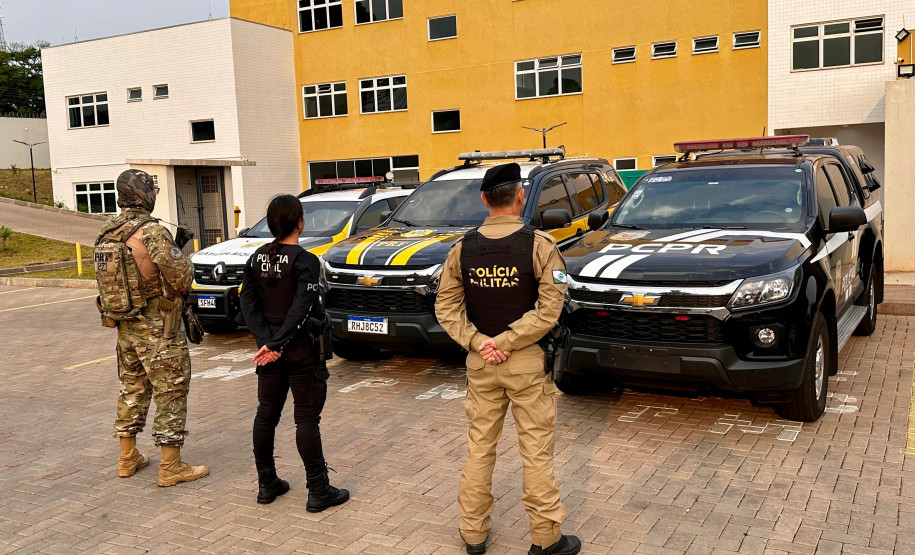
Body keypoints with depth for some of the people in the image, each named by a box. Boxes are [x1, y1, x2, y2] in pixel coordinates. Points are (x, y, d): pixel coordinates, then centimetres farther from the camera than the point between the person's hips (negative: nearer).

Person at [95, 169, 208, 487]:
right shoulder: (151, 232, -20)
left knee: (132, 390, 19)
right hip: (157, 329, -8)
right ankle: (171, 467, 4)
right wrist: (184, 261, -2)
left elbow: (106, 278, 15)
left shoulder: (107, 234, 7)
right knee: (171, 393, 0)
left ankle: (127, 459, 28)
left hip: (125, 327, 8)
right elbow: (180, 278, -23)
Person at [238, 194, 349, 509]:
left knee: (266, 414, 15)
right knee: (307, 419, 0)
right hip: (301, 349, -6)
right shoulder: (305, 261, -15)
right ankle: (318, 491, 8)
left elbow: (248, 303, -2)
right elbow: (301, 309, -24)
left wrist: (267, 340, -10)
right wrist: (276, 345, -19)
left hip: (269, 347, 6)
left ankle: (266, 484, 26)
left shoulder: (257, 258, 4)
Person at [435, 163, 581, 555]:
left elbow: (446, 307, -1)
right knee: (536, 451, 7)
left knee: (479, 447, 15)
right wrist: (506, 342, -15)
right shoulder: (539, 244, -12)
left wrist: (478, 341, -8)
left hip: (480, 362, 4)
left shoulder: (463, 247, 0)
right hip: (528, 361, -3)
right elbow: (550, 309, -18)